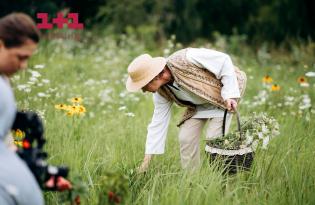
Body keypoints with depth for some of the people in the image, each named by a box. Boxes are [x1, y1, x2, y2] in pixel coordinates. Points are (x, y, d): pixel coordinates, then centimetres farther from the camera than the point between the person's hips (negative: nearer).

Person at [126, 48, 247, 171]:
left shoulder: (185, 59, -36)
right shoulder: (161, 92, -14)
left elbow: (224, 60, -28)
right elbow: (158, 123, -5)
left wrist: (230, 94, -30)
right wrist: (146, 161, -6)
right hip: (199, 104, 6)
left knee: (213, 139, -15)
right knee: (185, 138, -4)